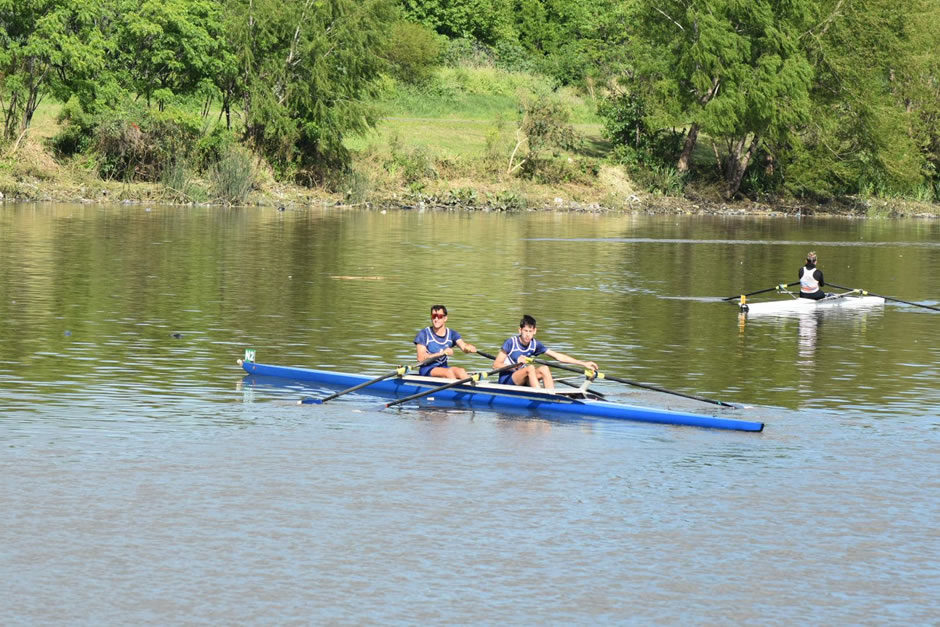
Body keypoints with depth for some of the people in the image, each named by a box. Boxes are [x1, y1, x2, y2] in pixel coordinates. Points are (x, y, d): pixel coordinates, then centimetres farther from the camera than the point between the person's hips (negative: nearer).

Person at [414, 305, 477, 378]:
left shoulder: (451, 334, 8)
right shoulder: (424, 334, -4)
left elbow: (463, 346, -10)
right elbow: (421, 358, -13)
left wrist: (468, 348, -36)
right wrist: (442, 353, -22)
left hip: (443, 367, 4)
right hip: (427, 370, -4)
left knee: (461, 371, -24)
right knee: (449, 372, -30)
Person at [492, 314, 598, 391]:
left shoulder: (535, 344, 2)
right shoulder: (511, 343, -13)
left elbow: (558, 356, 3)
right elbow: (495, 365, -14)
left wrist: (583, 364, -1)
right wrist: (516, 365, -26)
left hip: (521, 381, 6)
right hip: (506, 381, -6)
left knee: (544, 369, -15)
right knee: (530, 368, -29)